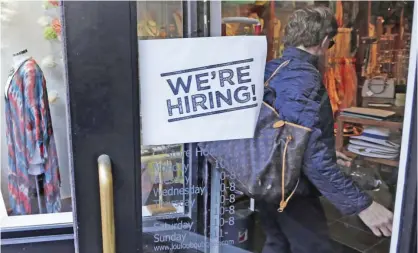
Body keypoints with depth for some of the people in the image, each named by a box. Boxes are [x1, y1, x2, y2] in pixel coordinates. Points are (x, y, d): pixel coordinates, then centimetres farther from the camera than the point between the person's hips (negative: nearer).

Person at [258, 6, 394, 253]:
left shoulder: (269, 71, 4)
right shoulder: (305, 80, -24)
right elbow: (313, 158, -30)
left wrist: (327, 152, 26)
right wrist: (362, 204, -24)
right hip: (292, 192, -9)